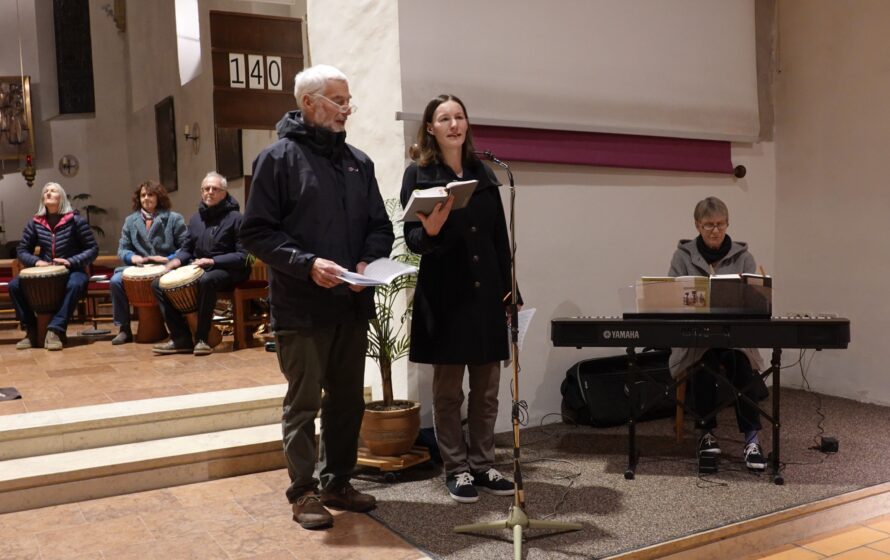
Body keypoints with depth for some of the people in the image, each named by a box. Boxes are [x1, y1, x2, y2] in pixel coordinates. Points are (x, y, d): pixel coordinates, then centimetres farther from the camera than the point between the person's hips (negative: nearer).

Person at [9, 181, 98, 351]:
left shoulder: (75, 220, -6)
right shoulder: (35, 223, 3)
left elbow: (93, 249, -6)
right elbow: (22, 250, 10)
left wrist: (71, 261, -20)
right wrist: (36, 261, -12)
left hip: (72, 271, -4)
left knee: (75, 285, -38)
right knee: (14, 285, -17)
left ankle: (55, 330, -36)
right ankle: (31, 331, -9)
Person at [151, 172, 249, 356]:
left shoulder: (235, 218, -5)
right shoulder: (195, 218, 16)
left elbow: (242, 256, -11)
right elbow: (187, 249, 21)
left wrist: (212, 261, -22)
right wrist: (176, 260, -3)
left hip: (225, 271, -7)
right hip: (196, 269, 7)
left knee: (206, 280, -40)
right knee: (158, 284, -9)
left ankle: (201, 338, -26)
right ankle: (181, 339, -11)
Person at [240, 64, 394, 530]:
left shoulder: (358, 161, 13)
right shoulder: (278, 158, -4)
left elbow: (379, 226, 14)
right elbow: (257, 232, -9)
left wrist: (370, 261, -6)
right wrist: (307, 264, -20)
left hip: (352, 304, 6)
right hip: (301, 308, -5)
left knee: (347, 401, 14)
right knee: (303, 403, 4)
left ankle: (337, 483, 29)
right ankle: (303, 492, 17)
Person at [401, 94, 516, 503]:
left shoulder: (484, 174, 11)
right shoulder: (418, 174, -1)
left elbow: (500, 238, 12)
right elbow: (412, 239, -6)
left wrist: (508, 292, 9)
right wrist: (430, 232, -29)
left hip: (487, 293, 4)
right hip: (444, 294, -4)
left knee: (487, 388, 8)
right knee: (448, 389, 4)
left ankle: (483, 465, 21)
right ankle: (456, 469, 17)